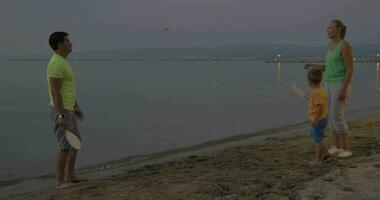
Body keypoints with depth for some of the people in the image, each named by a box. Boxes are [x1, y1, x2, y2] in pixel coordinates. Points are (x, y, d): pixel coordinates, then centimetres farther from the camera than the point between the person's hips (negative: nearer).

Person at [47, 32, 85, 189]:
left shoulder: (61, 62, 14)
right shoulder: (56, 64, -21)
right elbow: (55, 92, -25)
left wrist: (76, 107, 25)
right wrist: (62, 117, -26)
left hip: (67, 110, 10)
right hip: (61, 112, -10)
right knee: (65, 147, -5)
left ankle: (70, 177, 25)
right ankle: (60, 182, 6)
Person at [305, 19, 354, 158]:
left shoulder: (345, 45, -17)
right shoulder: (331, 46, 12)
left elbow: (350, 69, -19)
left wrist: (344, 89, -23)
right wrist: (314, 66, 7)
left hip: (341, 85, -9)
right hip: (331, 85, 9)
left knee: (337, 117, -10)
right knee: (332, 116, 10)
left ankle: (346, 149, 2)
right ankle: (337, 146, 20)